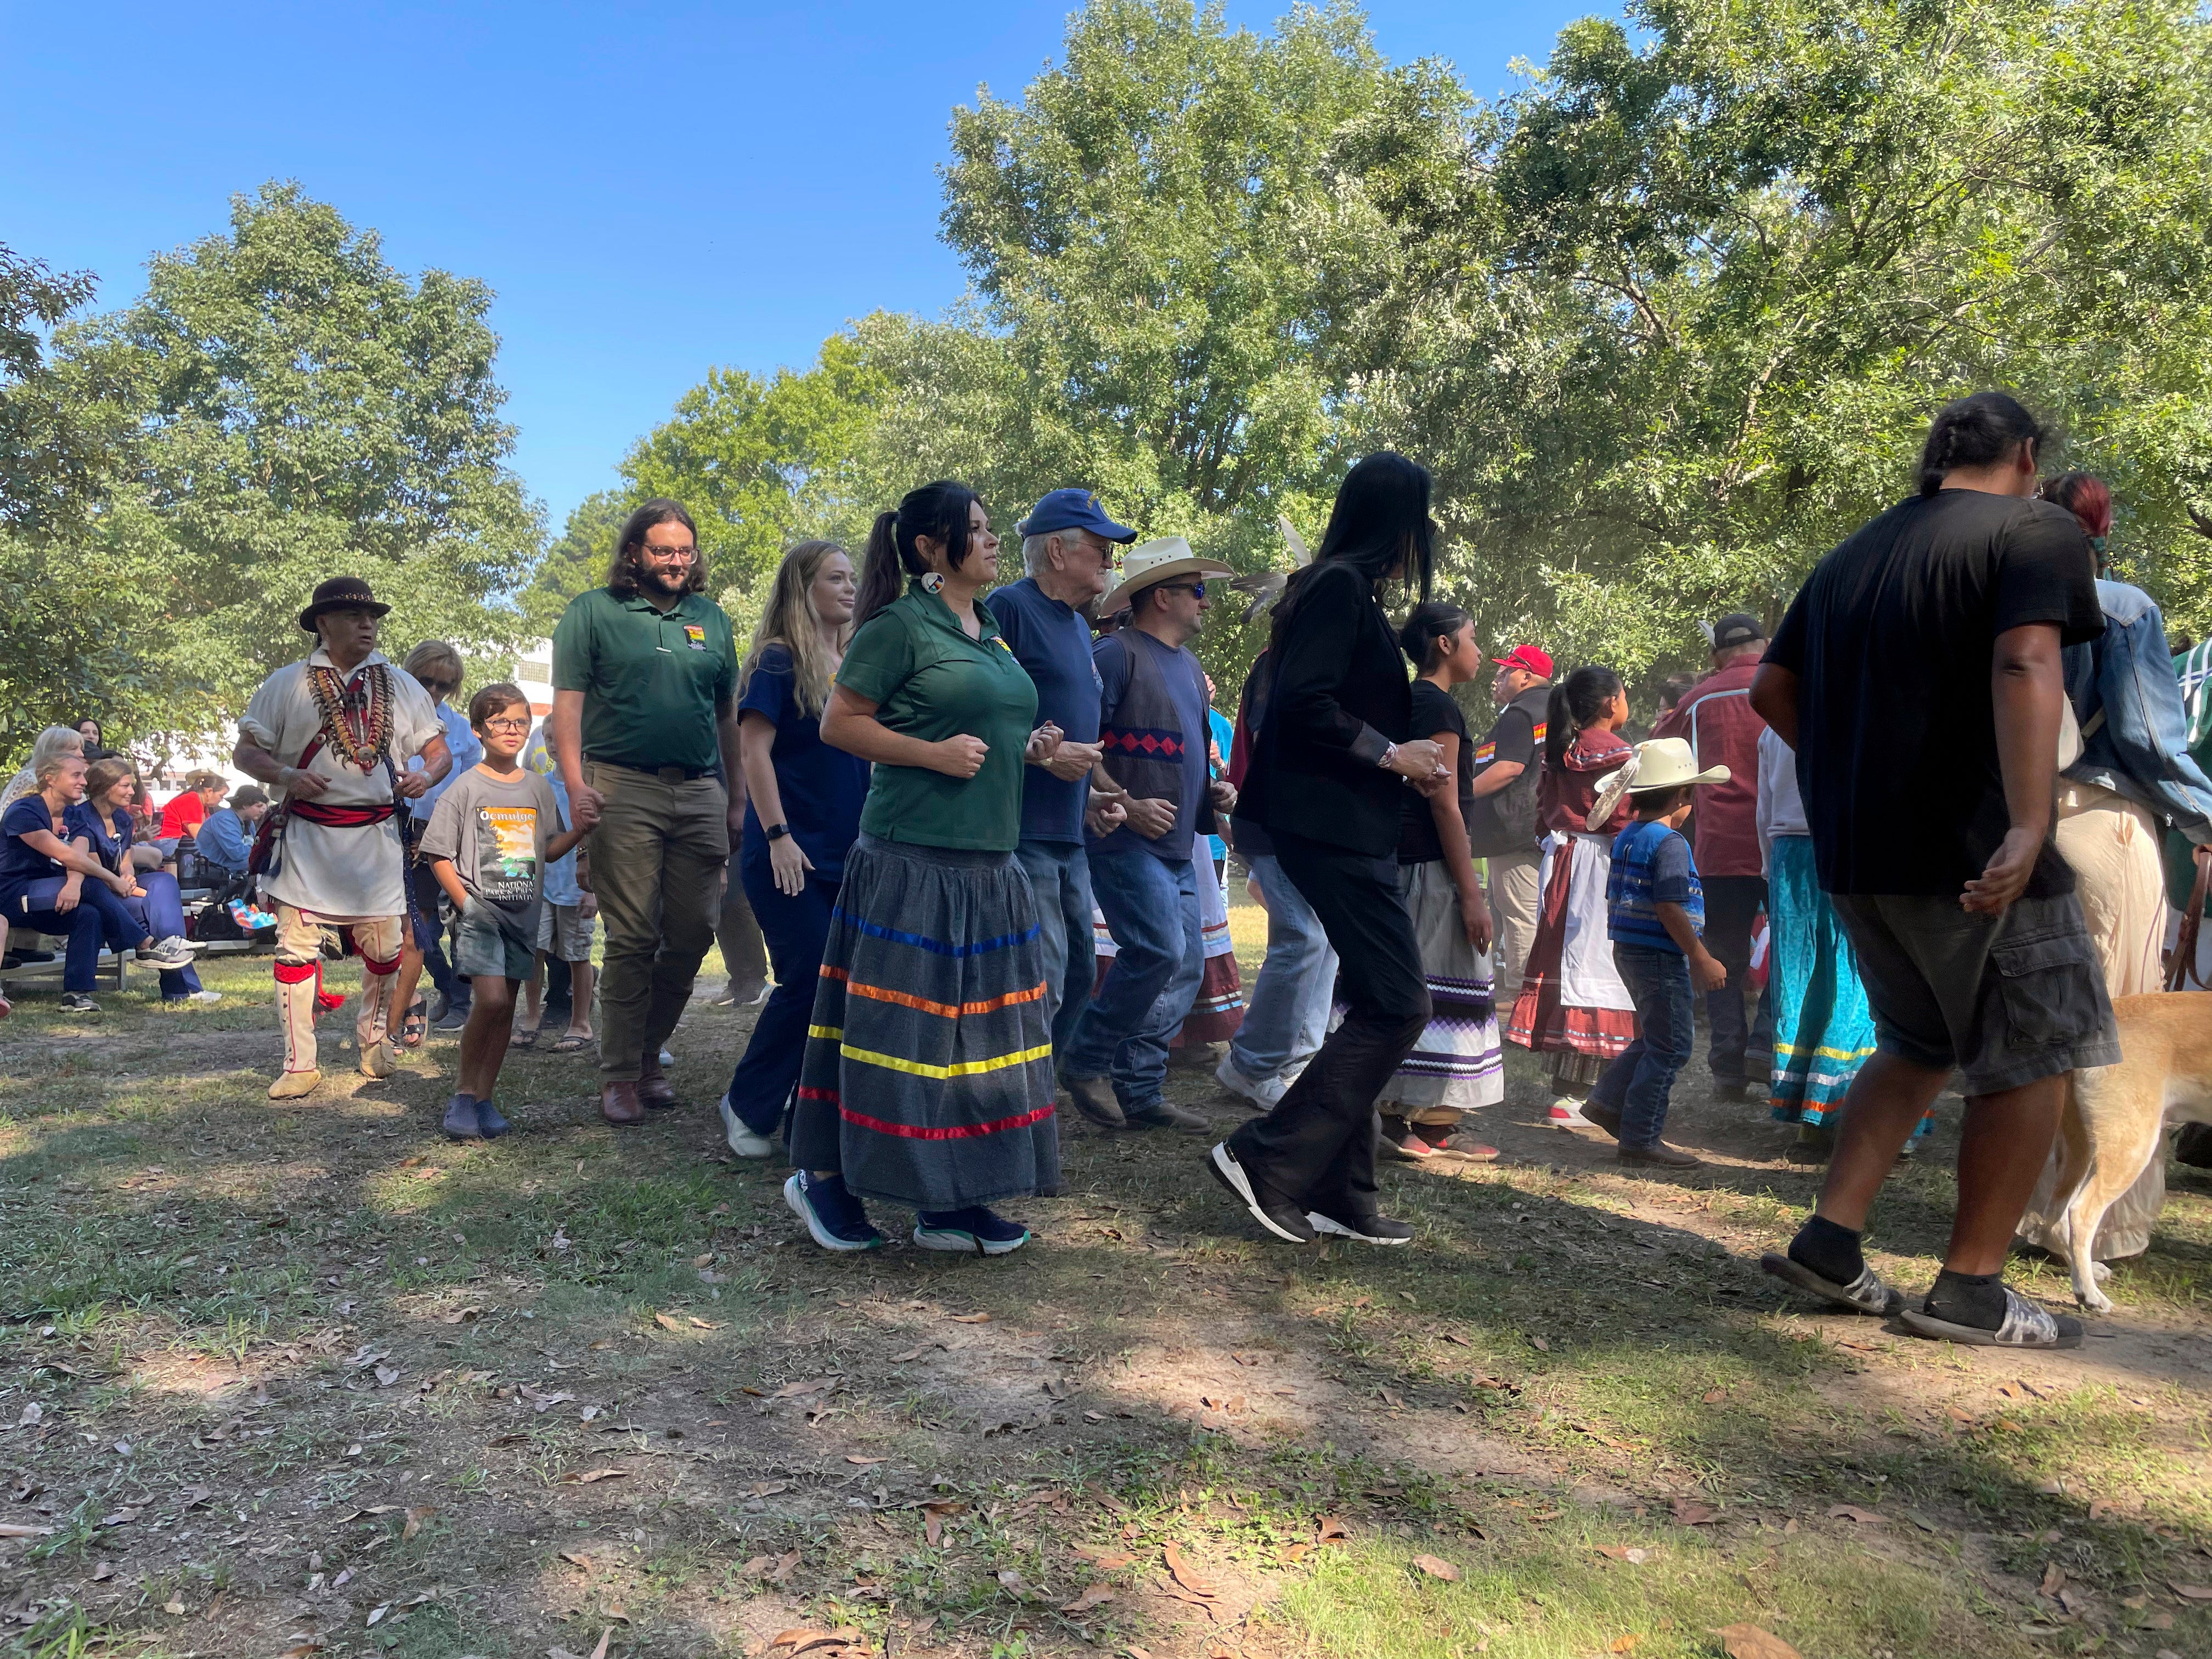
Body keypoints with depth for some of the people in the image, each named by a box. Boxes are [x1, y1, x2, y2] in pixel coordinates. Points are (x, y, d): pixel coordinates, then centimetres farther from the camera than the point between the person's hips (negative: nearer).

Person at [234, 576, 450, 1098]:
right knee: (297, 944, -3)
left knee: (384, 947, 4)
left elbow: (438, 749, 12)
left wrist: (427, 775, -10)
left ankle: (373, 1037, 30)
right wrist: (286, 775, -16)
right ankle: (300, 1062, 6)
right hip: (307, 835, -2)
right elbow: (244, 752, 4)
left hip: (377, 835, 2)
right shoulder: (288, 684, 5)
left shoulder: (400, 686, 12)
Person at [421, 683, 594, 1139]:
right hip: (479, 911, -5)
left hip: (523, 912, 5)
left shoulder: (538, 787, 10)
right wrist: (465, 902, -12)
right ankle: (464, 1093, -2)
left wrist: (579, 829, -4)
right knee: (490, 999, -19)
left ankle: (484, 1099, 18)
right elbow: (438, 854, -3)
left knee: (506, 1005, 7)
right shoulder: (466, 788, -3)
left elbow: (550, 850, 15)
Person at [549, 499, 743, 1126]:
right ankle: (620, 1074, 6)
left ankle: (647, 1052, 21)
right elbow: (568, 702, -1)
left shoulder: (711, 618, 15)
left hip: (701, 792, 4)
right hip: (625, 790, -4)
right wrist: (576, 783, -14)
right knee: (632, 938, -4)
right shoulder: (593, 612, 4)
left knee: (693, 933, 5)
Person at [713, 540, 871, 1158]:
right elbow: (755, 749, -12)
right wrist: (778, 836, -17)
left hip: (848, 853, 6)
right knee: (808, 980, -8)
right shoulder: (778, 661, -6)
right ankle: (748, 1105, 10)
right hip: (792, 854, -6)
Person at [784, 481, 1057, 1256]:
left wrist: (1025, 746, 10)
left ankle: (950, 1202, 19)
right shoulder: (899, 625, -6)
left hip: (989, 863, 8)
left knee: (978, 1029, 9)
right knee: (893, 1025, -2)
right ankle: (824, 1176, 16)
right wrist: (933, 753, -17)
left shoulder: (990, 632, 18)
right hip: (912, 861, -8)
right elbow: (838, 723, -8)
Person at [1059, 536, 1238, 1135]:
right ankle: (1085, 1061, 2)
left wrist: (1212, 790, 11)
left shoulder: (1188, 666, 20)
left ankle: (1140, 1092, 15)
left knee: (1185, 969, 7)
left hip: (1178, 846, 9)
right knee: (1159, 951, -17)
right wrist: (1127, 806, -18)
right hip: (1127, 840, -9)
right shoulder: (1117, 655, -9)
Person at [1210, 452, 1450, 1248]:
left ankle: (1341, 1194, 17)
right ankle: (1268, 1159, -6)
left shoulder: (1346, 589, 18)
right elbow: (1303, 704, -22)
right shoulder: (1341, 585, -11)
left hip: (1348, 829, 11)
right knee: (1398, 1005, -10)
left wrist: (1405, 758, 12)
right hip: (1331, 827, -11)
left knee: (1379, 1006, 12)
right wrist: (1390, 752, -13)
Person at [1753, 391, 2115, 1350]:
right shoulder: (2037, 532, -4)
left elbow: (1772, 690, 16)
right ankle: (1970, 1289, 12)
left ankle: (1829, 1241, 13)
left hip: (1854, 856, 7)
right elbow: (2025, 666, -22)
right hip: (1972, 854, -7)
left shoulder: (1851, 556, 16)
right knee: (2029, 1059, 8)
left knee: (1918, 1047, 21)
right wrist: (2028, 826, -31)